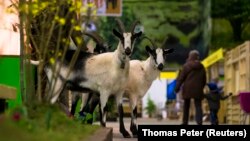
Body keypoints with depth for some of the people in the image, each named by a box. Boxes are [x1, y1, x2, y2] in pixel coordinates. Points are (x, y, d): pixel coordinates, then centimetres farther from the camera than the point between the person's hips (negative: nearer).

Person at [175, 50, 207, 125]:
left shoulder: (187, 65, -3)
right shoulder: (201, 67, 10)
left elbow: (181, 77, -6)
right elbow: (204, 80, 15)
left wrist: (177, 87, -2)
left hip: (187, 88, -2)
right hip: (197, 89, 2)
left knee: (186, 106, 10)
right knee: (198, 106, -1)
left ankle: (185, 122, 12)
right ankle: (199, 122, -18)